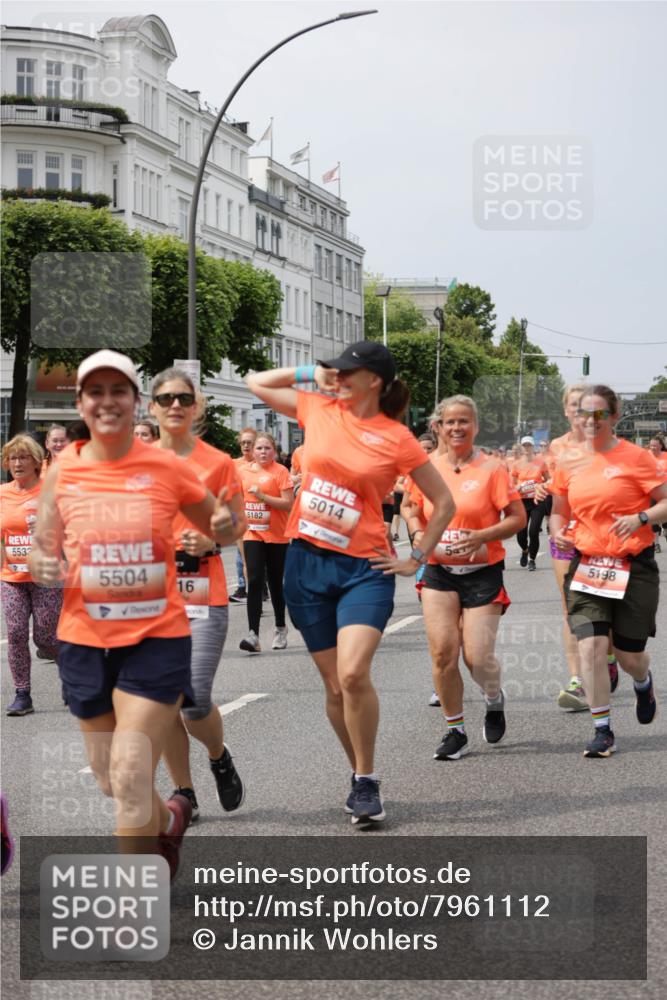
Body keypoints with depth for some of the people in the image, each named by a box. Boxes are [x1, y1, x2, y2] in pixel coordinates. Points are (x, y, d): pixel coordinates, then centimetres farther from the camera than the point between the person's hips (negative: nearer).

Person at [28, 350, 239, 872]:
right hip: (84, 642, 3)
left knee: (131, 781, -11)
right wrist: (42, 565, -19)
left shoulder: (167, 467, -5)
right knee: (111, 779, 16)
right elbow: (41, 554, 4)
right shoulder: (62, 472, -1)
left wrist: (226, 524, -16)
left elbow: (217, 528, 8)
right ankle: (169, 818, 48)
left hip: (157, 638, -3)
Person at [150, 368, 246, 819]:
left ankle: (220, 757, 21)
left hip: (204, 595, -3)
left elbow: (239, 526, 5)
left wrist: (210, 539, -14)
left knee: (194, 700, -11)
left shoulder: (218, 462, 0)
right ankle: (184, 792, 18)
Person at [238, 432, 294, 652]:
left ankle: (280, 628, 30)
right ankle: (253, 635, -17)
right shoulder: (243, 472, 6)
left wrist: (262, 496, -20)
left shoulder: (280, 471, -6)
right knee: (255, 581, -11)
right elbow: (239, 500, 20)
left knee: (275, 583, 9)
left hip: (277, 536, -2)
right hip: (253, 534, 2)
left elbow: (288, 503, -14)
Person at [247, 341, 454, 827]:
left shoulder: (396, 439, -6)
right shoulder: (320, 410, 5)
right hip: (306, 563, 4)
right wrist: (310, 373, 7)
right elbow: (257, 382, 18)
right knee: (335, 685, 8)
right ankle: (361, 776, 25)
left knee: (353, 674, -21)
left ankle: (367, 781, -3)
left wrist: (416, 560, -1)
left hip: (363, 568, -4)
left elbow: (444, 502, 2)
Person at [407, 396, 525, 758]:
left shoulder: (491, 468, -6)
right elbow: (414, 511, 18)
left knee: (478, 657, -7)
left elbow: (518, 517, -6)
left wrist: (482, 536, -20)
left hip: (482, 573, -3)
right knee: (442, 653, -4)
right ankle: (454, 729, 12)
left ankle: (494, 700, 28)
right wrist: (418, 533, -4)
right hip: (439, 572, 3)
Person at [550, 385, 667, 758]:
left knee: (629, 655, 5)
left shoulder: (634, 457, -6)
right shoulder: (569, 464, 5)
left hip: (633, 567, -2)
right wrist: (559, 531, -3)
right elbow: (560, 511, 18)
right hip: (586, 565, 3)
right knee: (591, 646, -12)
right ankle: (603, 732, -1)